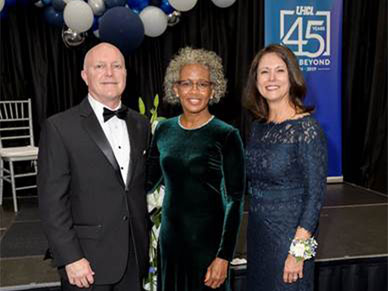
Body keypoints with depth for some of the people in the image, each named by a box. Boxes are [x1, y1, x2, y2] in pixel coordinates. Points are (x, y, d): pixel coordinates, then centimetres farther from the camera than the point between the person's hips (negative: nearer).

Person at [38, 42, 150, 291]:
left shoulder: (141, 125, 7)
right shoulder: (60, 127, -9)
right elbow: (52, 201, -10)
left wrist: (149, 242, 9)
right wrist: (71, 259, -13)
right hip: (88, 263, -4)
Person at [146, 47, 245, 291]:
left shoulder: (226, 136, -10)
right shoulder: (164, 131, 3)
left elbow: (235, 200, -11)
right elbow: (148, 181, 14)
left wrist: (224, 257, -15)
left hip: (208, 242, -4)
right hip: (169, 240, 4)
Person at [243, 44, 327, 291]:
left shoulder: (306, 128, -17)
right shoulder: (259, 126, 3)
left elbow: (315, 195, -17)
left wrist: (298, 251, -19)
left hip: (289, 233, -6)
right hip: (257, 232, 7)